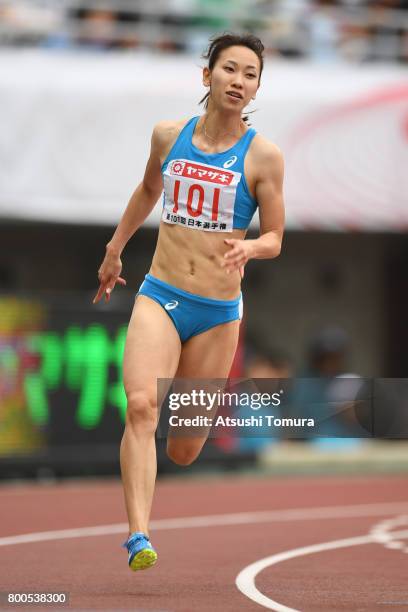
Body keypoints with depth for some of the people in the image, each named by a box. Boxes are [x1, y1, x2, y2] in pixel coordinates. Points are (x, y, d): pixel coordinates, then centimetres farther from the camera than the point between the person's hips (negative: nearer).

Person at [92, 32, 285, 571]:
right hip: (160, 298, 1)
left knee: (183, 451, 6)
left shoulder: (263, 156, -5)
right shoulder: (168, 136, 3)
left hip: (218, 311, -1)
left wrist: (249, 248, -23)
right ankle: (139, 537, -30)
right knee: (141, 405, -25)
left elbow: (274, 238, -1)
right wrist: (114, 250, 30)